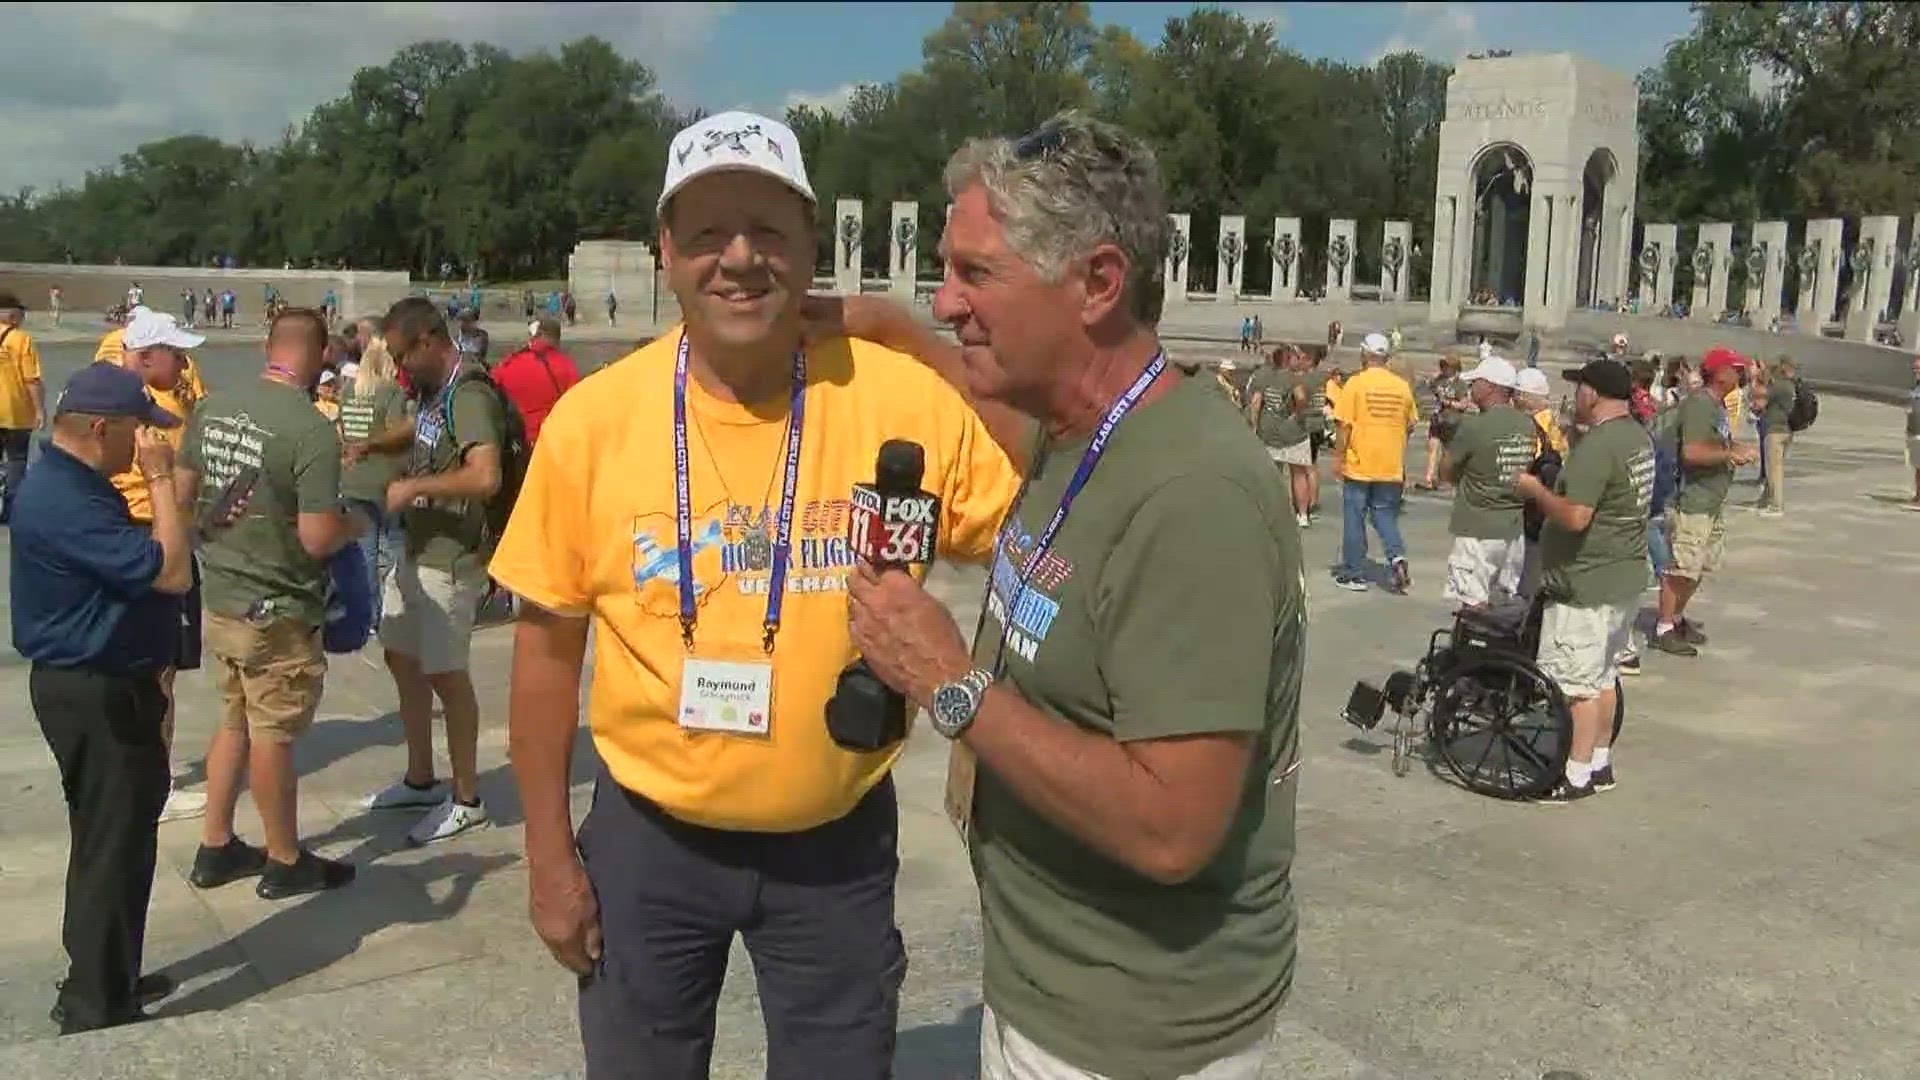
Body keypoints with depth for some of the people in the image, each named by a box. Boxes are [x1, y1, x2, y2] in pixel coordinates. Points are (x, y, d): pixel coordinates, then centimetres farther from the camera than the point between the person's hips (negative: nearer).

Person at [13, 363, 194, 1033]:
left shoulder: (72, 484, 9)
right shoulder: (64, 501, -24)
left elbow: (133, 563, 18)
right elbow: (171, 573, -27)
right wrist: (160, 479, -22)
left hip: (105, 687, 11)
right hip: (97, 697, -11)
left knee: (113, 841, 20)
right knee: (113, 847, -1)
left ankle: (105, 981, 34)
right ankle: (97, 1009, 11)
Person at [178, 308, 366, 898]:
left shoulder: (214, 405, -1)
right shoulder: (312, 430, -23)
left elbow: (183, 491, 9)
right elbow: (318, 539, -25)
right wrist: (356, 522, -5)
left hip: (220, 594, 7)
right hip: (276, 609, -7)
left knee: (234, 721, 22)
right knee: (272, 736, 7)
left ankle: (215, 848, 34)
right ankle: (286, 863, 23)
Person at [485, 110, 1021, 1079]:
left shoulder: (902, 399, -14)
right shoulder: (593, 420, -11)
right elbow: (548, 639, -2)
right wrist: (550, 853, 1)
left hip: (837, 841, 0)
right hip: (647, 835, 1)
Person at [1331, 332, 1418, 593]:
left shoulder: (1356, 383, -10)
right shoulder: (1402, 386, 1)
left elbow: (1344, 424, -12)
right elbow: (1410, 425, 9)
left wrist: (1338, 457, -5)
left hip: (1359, 464, -3)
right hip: (1391, 466, 3)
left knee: (1354, 518, 8)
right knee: (1386, 515, 15)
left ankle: (1354, 574, 13)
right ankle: (1397, 556, -8)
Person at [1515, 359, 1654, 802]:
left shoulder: (1596, 446, -22)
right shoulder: (1639, 436, 10)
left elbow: (1575, 517, -28)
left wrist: (1535, 490, -13)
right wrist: (1555, 487, 15)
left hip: (1587, 586, -10)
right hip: (1626, 578, 10)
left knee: (1576, 682, -2)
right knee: (1603, 676, 18)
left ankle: (1577, 775, 4)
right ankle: (1600, 763, 27)